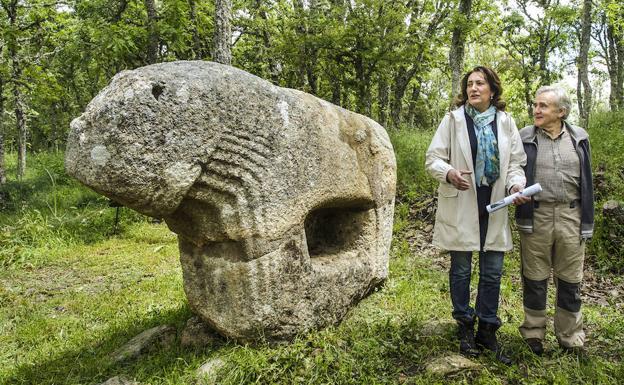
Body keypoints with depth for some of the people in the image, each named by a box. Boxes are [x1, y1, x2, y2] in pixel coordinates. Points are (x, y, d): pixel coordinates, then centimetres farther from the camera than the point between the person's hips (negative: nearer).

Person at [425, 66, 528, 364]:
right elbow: (433, 159, -1)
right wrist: (449, 173, -22)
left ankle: (487, 331, 23)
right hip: (461, 207, -2)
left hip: (495, 207, 2)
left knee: (492, 273, 7)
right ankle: (465, 329, 24)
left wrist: (515, 185, -11)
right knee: (461, 270, 7)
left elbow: (515, 162, 9)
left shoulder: (506, 122, 6)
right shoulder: (453, 119, -1)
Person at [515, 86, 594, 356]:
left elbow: (586, 182, 8)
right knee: (535, 278, 7)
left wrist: (587, 222, 5)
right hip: (536, 217, -2)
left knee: (570, 280, 9)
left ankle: (571, 337, 24)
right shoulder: (524, 138, 1)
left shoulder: (578, 138, 7)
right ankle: (533, 334, 21)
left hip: (570, 216, 2)